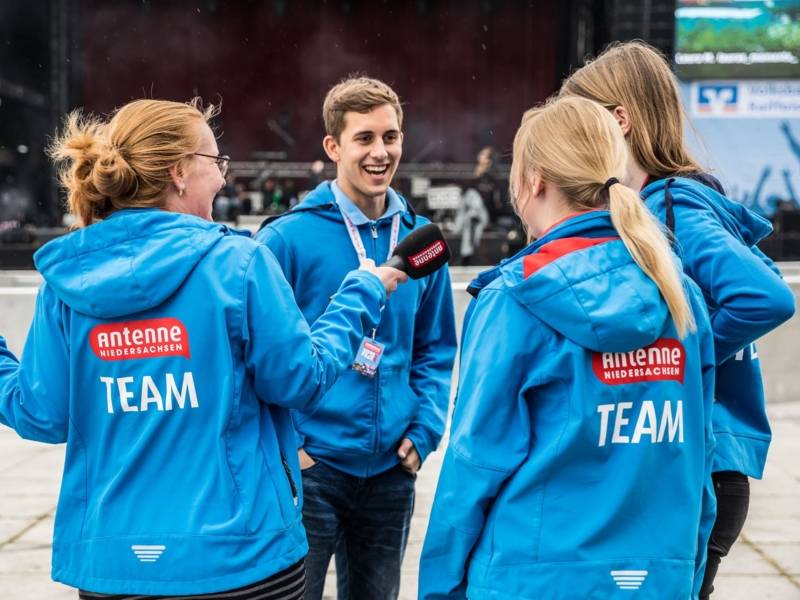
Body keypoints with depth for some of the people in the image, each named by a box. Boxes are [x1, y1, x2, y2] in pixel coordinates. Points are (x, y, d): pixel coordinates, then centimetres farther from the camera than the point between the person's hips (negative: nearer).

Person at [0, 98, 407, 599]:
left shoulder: (66, 276, -1)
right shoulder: (237, 262, -11)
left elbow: (41, 416, 2)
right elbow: (302, 379, -6)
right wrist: (362, 294, 9)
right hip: (240, 555, -3)